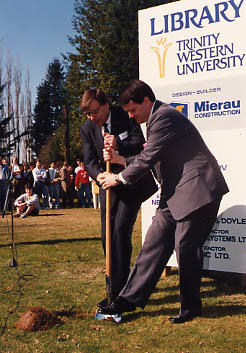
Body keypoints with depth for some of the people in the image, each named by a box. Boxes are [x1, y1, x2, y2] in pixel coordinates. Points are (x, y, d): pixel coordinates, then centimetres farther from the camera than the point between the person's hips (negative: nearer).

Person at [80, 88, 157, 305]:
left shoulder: (125, 117, -9)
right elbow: (90, 161, -6)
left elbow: (140, 144, -13)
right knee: (107, 236, 6)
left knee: (121, 231, -15)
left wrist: (119, 144, -32)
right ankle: (124, 282, 25)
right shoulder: (87, 129, 0)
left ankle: (118, 293, -12)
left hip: (132, 184, -5)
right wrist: (98, 174, -28)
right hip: (109, 185, 5)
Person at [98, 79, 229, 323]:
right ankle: (130, 298, 12)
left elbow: (148, 158, -17)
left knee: (186, 246, -4)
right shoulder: (157, 119, 17)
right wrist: (119, 159, 8)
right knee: (155, 242, 7)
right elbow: (151, 159, 18)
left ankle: (191, 306, 13)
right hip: (176, 194, 11)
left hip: (197, 190, -10)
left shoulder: (163, 117, -15)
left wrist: (119, 178, -4)